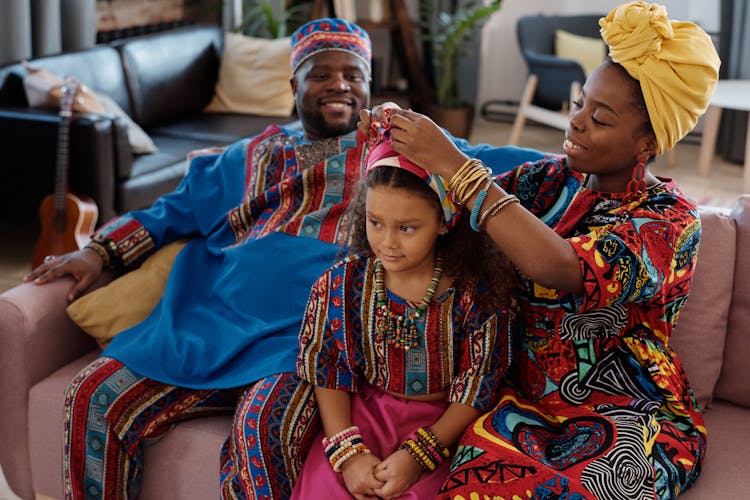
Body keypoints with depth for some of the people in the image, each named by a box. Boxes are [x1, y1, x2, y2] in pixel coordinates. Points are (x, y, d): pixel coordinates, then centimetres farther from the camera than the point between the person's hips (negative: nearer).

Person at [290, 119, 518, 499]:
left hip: (439, 423, -1)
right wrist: (349, 454, -13)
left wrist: (417, 456, -16)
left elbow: (476, 386, -9)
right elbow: (327, 372, -2)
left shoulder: (474, 293, -12)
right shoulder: (342, 283, -6)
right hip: (361, 412, 2)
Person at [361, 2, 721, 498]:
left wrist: (453, 164, -27)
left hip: (626, 417, -3)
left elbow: (561, 270, -28)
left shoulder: (670, 220, -11)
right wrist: (409, 146, -15)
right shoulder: (549, 181, 7)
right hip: (526, 398, 3)